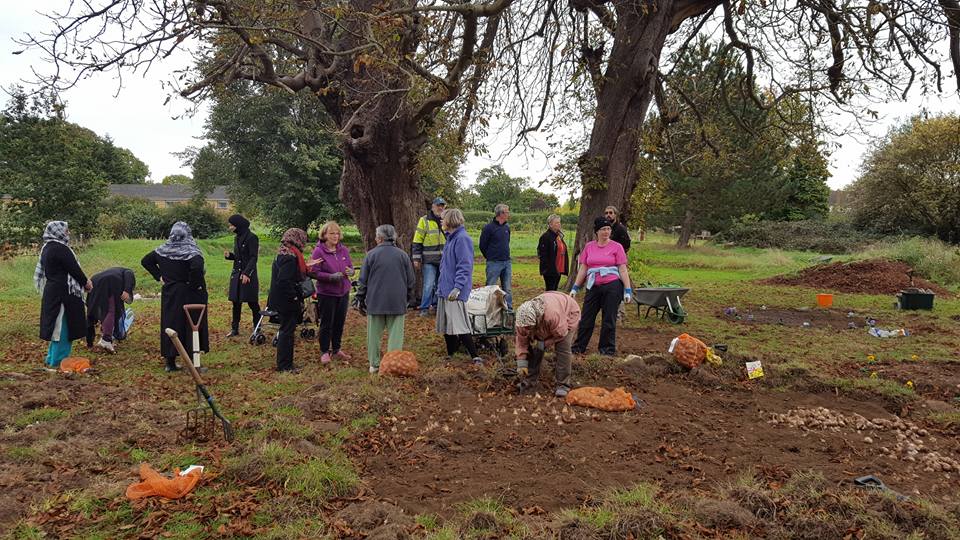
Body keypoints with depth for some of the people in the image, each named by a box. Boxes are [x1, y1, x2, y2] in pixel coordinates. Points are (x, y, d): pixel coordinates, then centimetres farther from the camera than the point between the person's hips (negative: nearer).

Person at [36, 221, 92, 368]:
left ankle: (52, 358, 25)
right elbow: (74, 269, -16)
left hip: (51, 292, 10)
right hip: (63, 293, -10)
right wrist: (86, 283, 2)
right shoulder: (60, 248, -18)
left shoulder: (47, 248, 12)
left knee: (56, 325, 17)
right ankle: (58, 360, 5)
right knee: (63, 325, -1)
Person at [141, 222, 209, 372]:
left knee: (170, 323, 11)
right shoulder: (191, 251, -15)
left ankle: (170, 362, 16)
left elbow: (145, 261, 13)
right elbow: (197, 267, -33)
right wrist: (196, 284, -19)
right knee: (190, 325, 2)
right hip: (189, 296, -5)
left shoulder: (162, 250, 4)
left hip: (169, 294, 5)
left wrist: (159, 277, 9)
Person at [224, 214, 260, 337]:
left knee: (252, 302, -1)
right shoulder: (237, 238, 12)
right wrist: (229, 255, 0)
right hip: (236, 274, 8)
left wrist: (246, 273, -22)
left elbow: (253, 258, -15)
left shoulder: (251, 237, -12)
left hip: (248, 275, -8)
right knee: (236, 302, 9)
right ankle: (235, 329, 17)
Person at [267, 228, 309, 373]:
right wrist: (294, 297, -19)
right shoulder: (290, 257, -21)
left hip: (281, 300, 10)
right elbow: (284, 281, -27)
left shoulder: (282, 254, 11)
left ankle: (284, 363, 28)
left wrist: (306, 269, 14)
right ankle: (284, 366, 7)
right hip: (287, 302, -10)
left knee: (286, 331, 18)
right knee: (287, 331, -1)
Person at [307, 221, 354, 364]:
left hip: (343, 292, 5)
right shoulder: (319, 251, -11)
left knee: (340, 322, 14)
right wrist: (331, 276, -27)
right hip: (326, 293, -5)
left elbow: (350, 267, 11)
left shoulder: (344, 250, 4)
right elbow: (314, 272, -14)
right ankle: (324, 352, 17)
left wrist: (350, 272, -13)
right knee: (327, 324, 3)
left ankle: (336, 350, 29)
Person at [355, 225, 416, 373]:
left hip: (375, 301, 0)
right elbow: (411, 281, 6)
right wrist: (408, 299, 19)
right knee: (395, 334, 4)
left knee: (374, 334, 10)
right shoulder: (403, 255, 1)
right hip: (397, 302, 0)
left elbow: (363, 280, 0)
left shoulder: (371, 254, -3)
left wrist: (360, 300, 12)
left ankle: (374, 364, 17)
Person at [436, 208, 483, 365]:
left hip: (455, 292, -10)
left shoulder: (462, 239, -14)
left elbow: (465, 266, -19)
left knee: (459, 326, -11)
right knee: (445, 325, 14)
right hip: (444, 290, 10)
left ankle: (476, 357, -6)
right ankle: (450, 354, 25)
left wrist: (457, 287, -24)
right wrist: (440, 285, 22)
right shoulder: (451, 238, 16)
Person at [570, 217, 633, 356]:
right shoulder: (589, 246, 8)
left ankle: (607, 349, 17)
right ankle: (578, 348, 17)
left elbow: (623, 270, -2)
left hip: (612, 286, -3)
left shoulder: (616, 247, 0)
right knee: (586, 318, 7)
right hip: (593, 287, 3)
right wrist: (575, 287, 6)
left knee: (609, 319, 4)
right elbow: (583, 268, 10)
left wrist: (628, 290, -7)